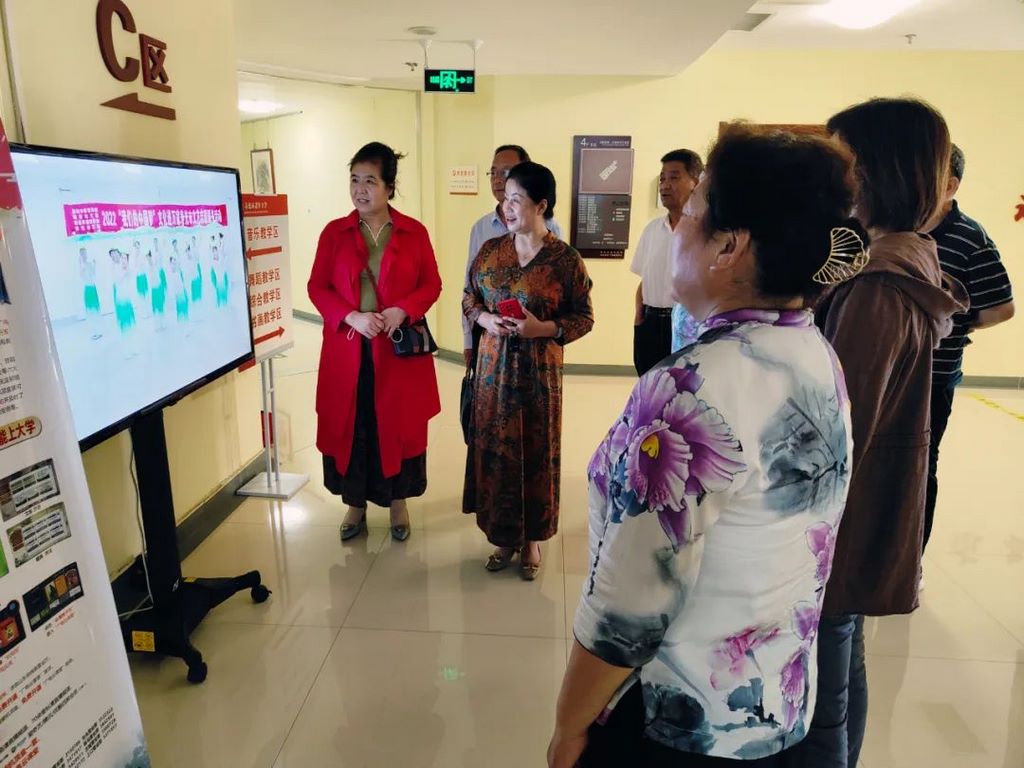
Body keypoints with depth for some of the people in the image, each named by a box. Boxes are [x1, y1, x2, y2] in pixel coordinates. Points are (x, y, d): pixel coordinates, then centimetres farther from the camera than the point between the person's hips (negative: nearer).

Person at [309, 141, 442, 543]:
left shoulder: (414, 232, 0)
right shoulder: (334, 232, 2)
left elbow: (431, 285, 2)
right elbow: (317, 287, 1)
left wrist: (402, 310, -17)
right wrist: (353, 317, -15)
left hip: (399, 348, -1)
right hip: (348, 349, 1)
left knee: (399, 424, 8)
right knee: (350, 426, 8)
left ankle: (398, 503, 26)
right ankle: (355, 504, 26)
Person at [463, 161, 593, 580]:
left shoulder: (565, 259, -8)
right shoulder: (490, 250, 2)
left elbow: (584, 318, -4)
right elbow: (468, 299, 13)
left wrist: (545, 328, -20)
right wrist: (484, 318, -8)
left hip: (539, 371, -3)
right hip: (494, 368, 3)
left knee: (536, 450, 7)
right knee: (494, 448, 9)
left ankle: (531, 538, 27)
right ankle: (503, 536, 28)